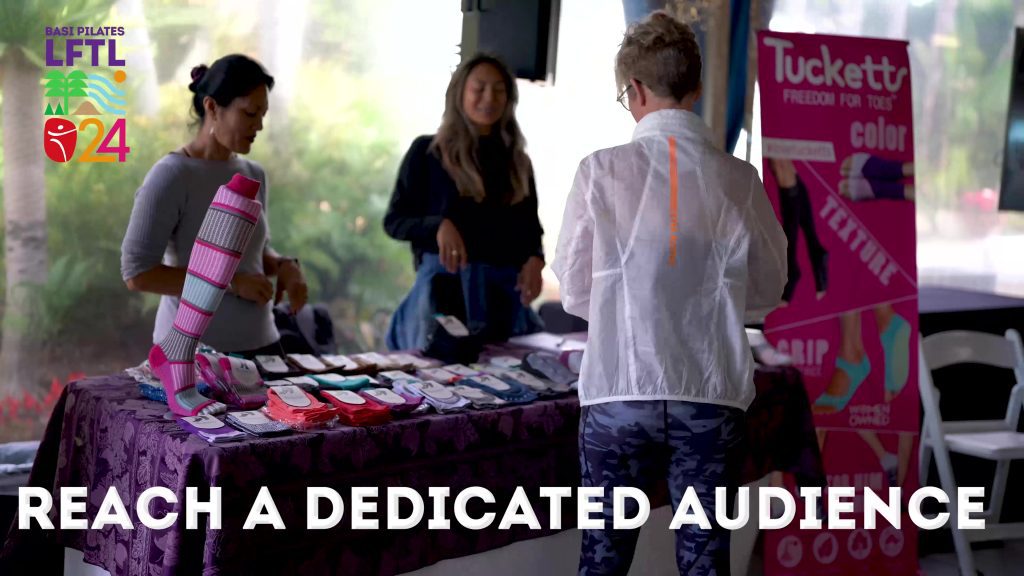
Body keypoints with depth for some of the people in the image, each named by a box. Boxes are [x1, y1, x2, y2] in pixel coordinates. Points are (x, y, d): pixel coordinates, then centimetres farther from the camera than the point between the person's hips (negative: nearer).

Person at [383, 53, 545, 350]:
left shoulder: (517, 160, 15)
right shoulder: (427, 151, 4)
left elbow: (531, 226, 19)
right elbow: (394, 221, 3)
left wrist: (534, 260, -3)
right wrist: (439, 226, -16)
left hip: (506, 290, 3)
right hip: (446, 283, -3)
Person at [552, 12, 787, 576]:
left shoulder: (601, 170, -8)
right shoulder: (739, 180, -4)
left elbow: (575, 294, 1)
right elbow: (766, 293, 8)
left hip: (619, 392, -1)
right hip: (711, 396, 1)